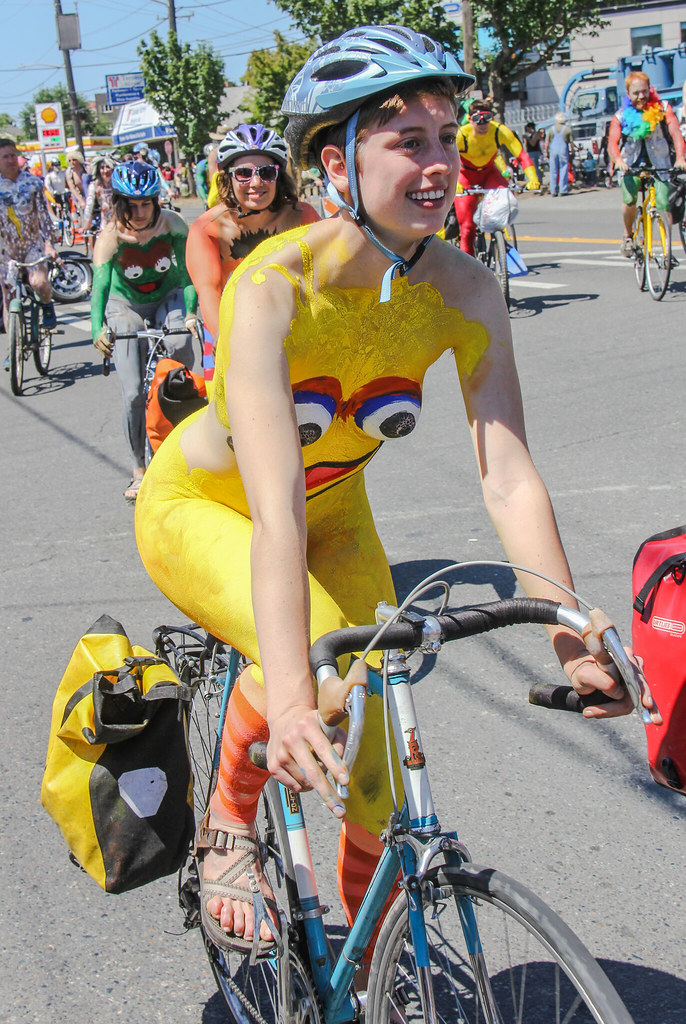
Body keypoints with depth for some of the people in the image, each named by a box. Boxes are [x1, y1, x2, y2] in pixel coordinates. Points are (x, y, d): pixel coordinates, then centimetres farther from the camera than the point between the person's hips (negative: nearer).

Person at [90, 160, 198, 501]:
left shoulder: (171, 223, -20)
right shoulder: (110, 237, -24)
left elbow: (186, 269, -22)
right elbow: (100, 285, -31)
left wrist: (191, 311, -37)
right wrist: (98, 330, -45)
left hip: (168, 297, 1)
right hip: (127, 306, -1)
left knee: (180, 346, -34)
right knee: (134, 394, -7)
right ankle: (139, 471, 7)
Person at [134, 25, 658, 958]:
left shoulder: (464, 292, -22)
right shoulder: (273, 287, -35)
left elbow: (510, 476, -27)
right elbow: (274, 507, -45)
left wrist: (572, 637, -37)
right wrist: (290, 701, -54)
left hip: (334, 512, 4)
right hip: (200, 508, -4)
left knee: (374, 778, 1)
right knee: (316, 655, -34)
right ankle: (228, 828, -4)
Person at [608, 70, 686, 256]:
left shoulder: (662, 108, -7)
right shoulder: (621, 115, -5)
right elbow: (612, 142, -18)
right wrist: (618, 160, -41)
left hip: (659, 162, 0)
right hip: (632, 163, 0)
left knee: (664, 205, -14)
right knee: (630, 199, -24)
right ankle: (628, 235, 4)